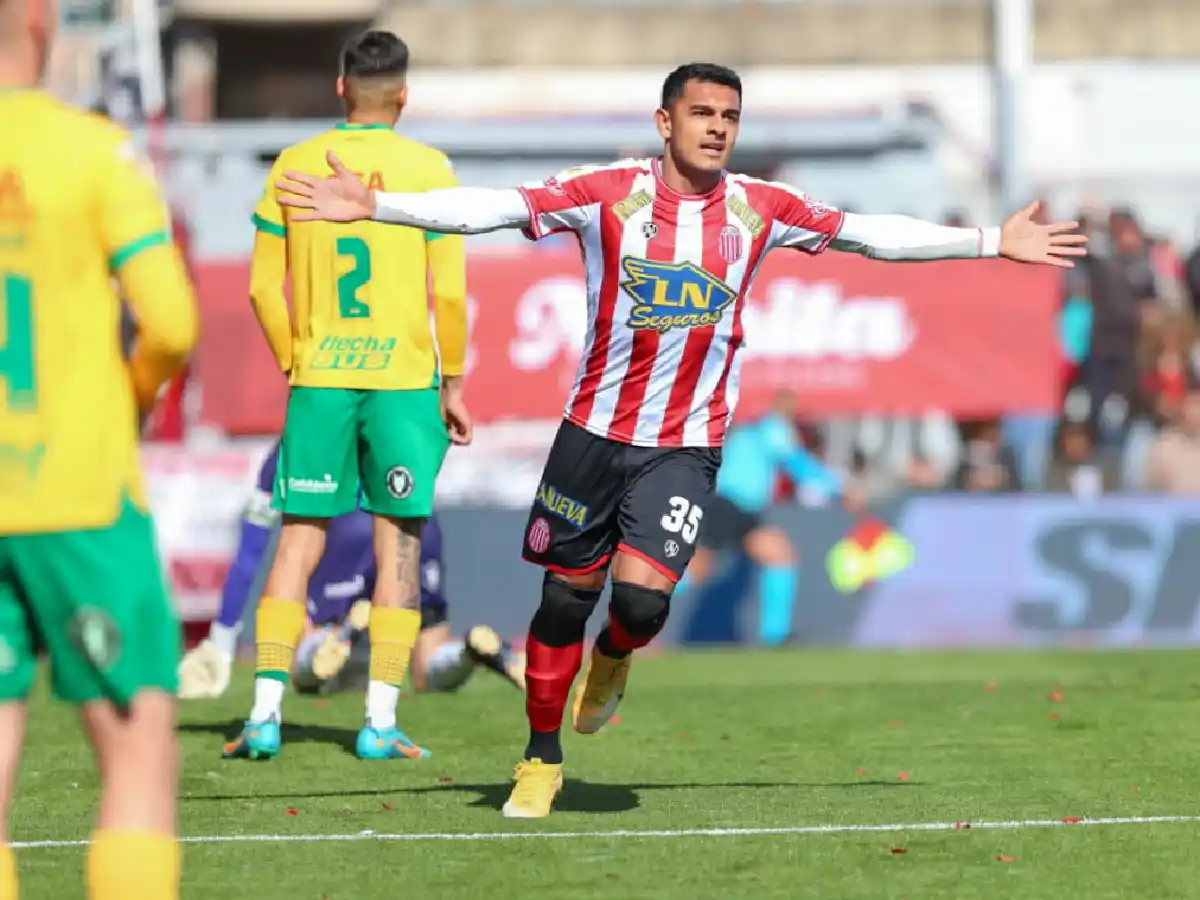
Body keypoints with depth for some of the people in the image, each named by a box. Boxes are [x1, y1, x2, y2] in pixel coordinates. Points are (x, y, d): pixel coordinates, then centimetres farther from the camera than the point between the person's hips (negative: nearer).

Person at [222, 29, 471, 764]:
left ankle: (266, 712, -1)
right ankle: (381, 719, 1)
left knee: (300, 538, 6)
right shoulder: (427, 169, -3)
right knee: (399, 541, 5)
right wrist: (453, 385, 5)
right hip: (403, 379, -2)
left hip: (319, 378, 2)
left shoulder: (294, 165, 4)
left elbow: (265, 287, 5)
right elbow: (448, 293, -5)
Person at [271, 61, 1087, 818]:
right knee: (566, 598, 6)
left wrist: (994, 242, 6)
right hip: (595, 432, 0)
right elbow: (494, 208, -15)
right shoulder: (608, 193, -9)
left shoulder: (759, 209, -1)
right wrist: (373, 206, -25)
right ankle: (542, 760, 25)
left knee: (641, 596, -17)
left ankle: (615, 659, 21)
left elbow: (872, 234, 6)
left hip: (686, 449, 0)